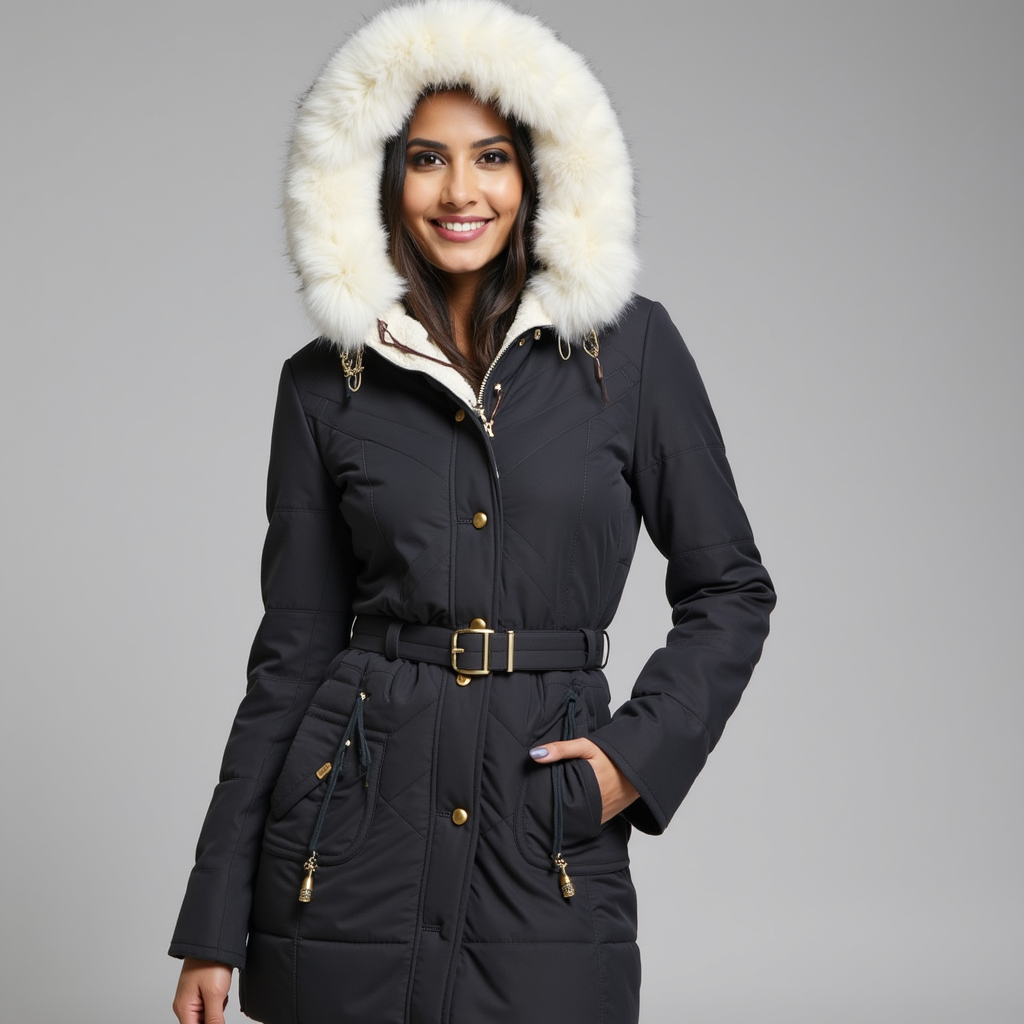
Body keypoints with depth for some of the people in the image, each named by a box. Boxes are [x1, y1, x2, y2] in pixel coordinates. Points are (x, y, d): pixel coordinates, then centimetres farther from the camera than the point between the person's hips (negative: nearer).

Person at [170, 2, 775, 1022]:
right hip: (352, 848, 1)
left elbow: (729, 590, 8)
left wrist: (638, 752, -7)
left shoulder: (630, 349, 1)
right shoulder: (325, 384, 3)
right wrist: (214, 926, 4)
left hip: (549, 854, -1)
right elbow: (294, 649, 6)